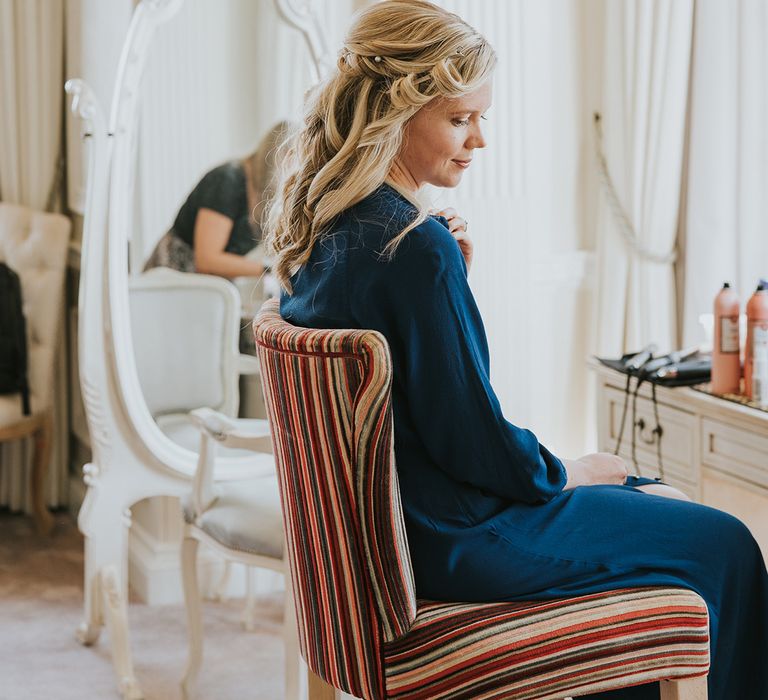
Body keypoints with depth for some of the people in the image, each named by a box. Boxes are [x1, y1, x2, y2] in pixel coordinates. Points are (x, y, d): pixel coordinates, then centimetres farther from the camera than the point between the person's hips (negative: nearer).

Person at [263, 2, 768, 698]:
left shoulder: (327, 226, 3)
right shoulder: (414, 244, -26)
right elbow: (470, 434, -22)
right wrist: (562, 474, -4)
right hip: (454, 539, -10)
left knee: (667, 502, 22)